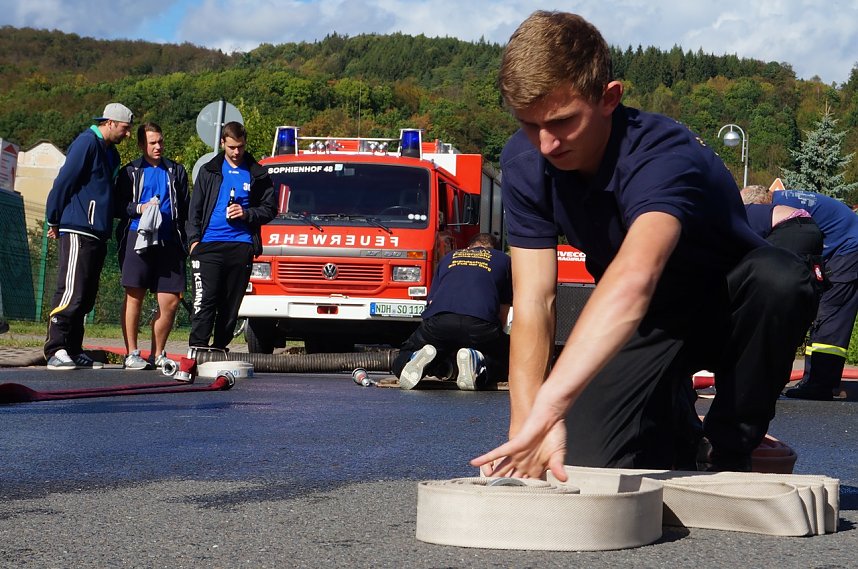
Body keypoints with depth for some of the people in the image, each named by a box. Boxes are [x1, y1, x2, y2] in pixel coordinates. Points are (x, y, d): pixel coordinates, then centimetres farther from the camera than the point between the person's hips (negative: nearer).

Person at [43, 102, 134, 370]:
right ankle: (56, 351, -14)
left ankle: (73, 350, 13)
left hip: (98, 235, 10)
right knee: (71, 293, -13)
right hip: (77, 231, -10)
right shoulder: (87, 143, -8)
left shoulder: (110, 152, 21)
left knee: (86, 297, 9)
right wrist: (54, 221, -5)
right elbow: (64, 181, -10)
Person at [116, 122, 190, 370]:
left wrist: (185, 242, 7)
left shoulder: (176, 171, 20)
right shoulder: (130, 171, 13)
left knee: (170, 301, -2)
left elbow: (185, 208, 17)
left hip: (169, 242, 3)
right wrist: (140, 208, -11)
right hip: (138, 237, -2)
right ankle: (131, 354, -2)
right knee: (134, 297, -6)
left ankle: (158, 354, 10)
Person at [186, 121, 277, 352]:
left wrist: (247, 214, -7)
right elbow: (195, 208, 12)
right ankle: (197, 348, -15)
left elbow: (270, 209, 12)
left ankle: (219, 348, 11)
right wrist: (194, 239, 1)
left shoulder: (257, 174, 11)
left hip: (241, 246, 1)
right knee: (205, 300, -11)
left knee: (231, 304, 4)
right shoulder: (209, 171, 13)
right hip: (209, 245, -1)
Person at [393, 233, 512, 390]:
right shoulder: (503, 259, 30)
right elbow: (502, 315, 28)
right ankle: (476, 360, -10)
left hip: (438, 320, 2)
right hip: (480, 323, -2)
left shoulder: (448, 257, 36)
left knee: (400, 363, 23)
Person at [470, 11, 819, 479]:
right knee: (583, 464, -17)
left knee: (779, 279, -38)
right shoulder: (525, 162, -16)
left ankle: (727, 452, -15)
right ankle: (677, 428, 19)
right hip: (641, 321, 4)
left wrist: (547, 409, -68)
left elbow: (635, 277, -56)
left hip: (731, 314, -4)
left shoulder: (664, 155, -36)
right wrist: (524, 426, -35)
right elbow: (532, 301, -20)